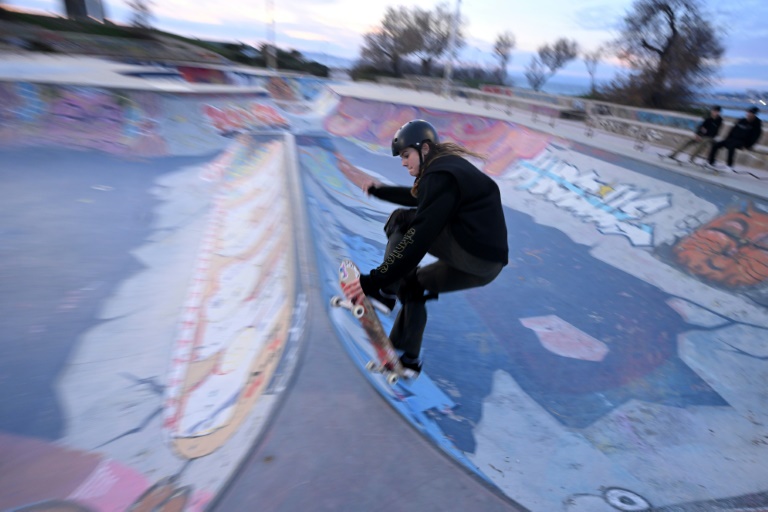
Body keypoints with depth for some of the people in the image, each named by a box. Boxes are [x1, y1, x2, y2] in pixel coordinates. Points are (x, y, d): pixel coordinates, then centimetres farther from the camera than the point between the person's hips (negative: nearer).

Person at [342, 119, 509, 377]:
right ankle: (409, 359, 27)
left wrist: (374, 280, -21)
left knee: (400, 221, -6)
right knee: (412, 282, 22)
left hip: (475, 257, -10)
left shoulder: (441, 176, -15)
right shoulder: (449, 166, 17)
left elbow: (420, 238, -23)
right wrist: (380, 190, 46)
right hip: (487, 261, 10)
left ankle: (384, 293, -1)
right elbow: (417, 198, 37)